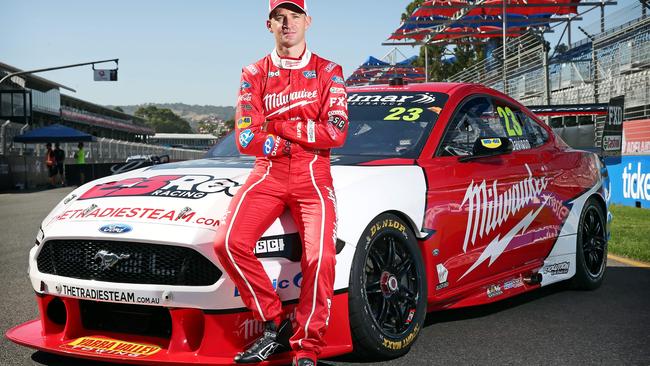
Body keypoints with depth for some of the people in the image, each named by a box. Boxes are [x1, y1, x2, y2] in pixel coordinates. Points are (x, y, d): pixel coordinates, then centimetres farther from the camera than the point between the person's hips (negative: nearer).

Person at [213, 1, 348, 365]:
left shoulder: (328, 72, 8)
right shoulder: (255, 75, 10)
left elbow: (336, 133, -6)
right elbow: (246, 139, -1)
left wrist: (279, 127, -6)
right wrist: (299, 141, -6)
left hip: (313, 176, -1)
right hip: (268, 173, 2)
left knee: (321, 256, -24)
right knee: (229, 242, -22)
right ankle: (275, 324, -6)